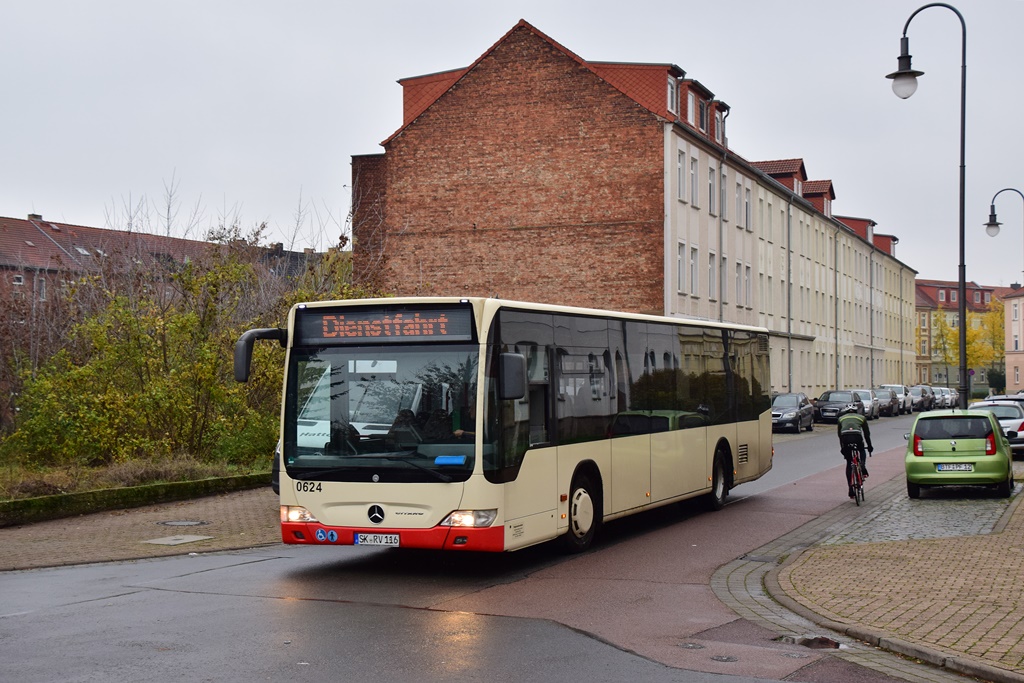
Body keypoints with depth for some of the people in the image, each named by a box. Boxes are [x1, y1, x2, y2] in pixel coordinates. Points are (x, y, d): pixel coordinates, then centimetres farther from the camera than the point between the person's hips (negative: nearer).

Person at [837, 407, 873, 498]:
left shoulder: (841, 418, 33)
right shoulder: (861, 417, 30)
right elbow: (867, 433, 31)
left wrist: (842, 448, 37)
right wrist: (869, 446, 40)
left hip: (845, 436, 1)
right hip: (857, 435, -1)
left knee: (849, 463, 12)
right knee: (862, 452, 35)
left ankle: (851, 490, 10)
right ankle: (863, 467, 6)